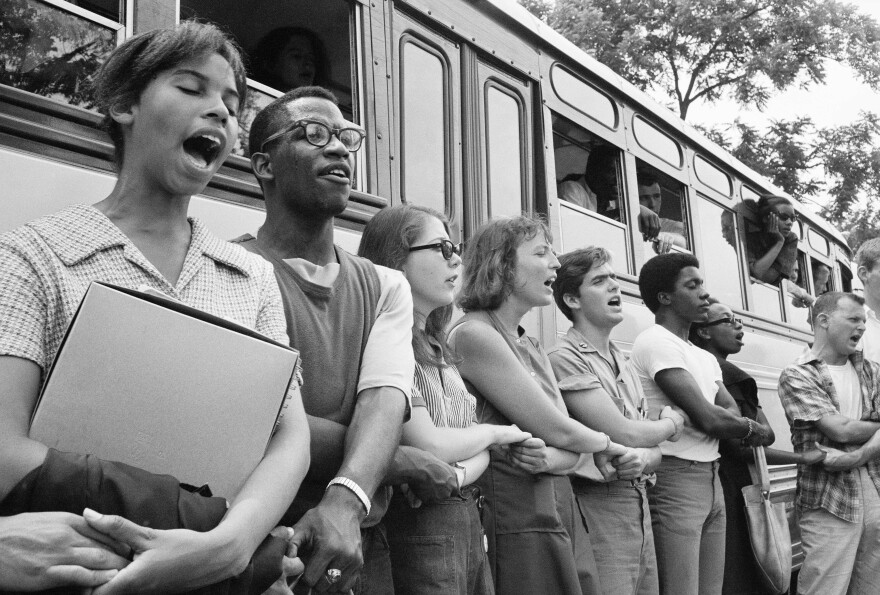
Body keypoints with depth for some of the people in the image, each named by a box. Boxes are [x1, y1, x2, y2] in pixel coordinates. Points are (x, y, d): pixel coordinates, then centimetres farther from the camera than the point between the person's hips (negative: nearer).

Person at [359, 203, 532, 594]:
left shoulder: (440, 348, 12)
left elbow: (481, 453, 8)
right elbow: (429, 445, -18)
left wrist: (461, 473, -14)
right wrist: (495, 432, 0)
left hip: (468, 519, 8)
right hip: (418, 522, -8)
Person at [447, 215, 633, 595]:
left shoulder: (531, 348, 14)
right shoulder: (474, 334, -13)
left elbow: (571, 452, 6)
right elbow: (555, 429, -13)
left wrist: (550, 459, -16)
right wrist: (604, 445, 6)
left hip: (561, 510, 8)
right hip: (516, 517, -8)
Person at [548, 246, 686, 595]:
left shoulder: (622, 362, 14)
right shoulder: (565, 359, -11)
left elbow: (655, 451, 12)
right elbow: (625, 433, -17)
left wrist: (644, 460, -12)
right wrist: (672, 424, 3)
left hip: (640, 503, 8)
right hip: (599, 506, -7)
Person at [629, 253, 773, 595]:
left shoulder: (704, 357, 19)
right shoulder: (657, 342, -11)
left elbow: (733, 414, 9)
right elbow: (708, 418, -15)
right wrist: (755, 429, 2)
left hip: (712, 478, 9)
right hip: (676, 479, -9)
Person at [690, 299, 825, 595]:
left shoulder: (737, 379, 17)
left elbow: (768, 435, 13)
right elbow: (740, 448, -16)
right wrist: (802, 458, -6)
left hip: (749, 490, 9)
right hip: (727, 490, -9)